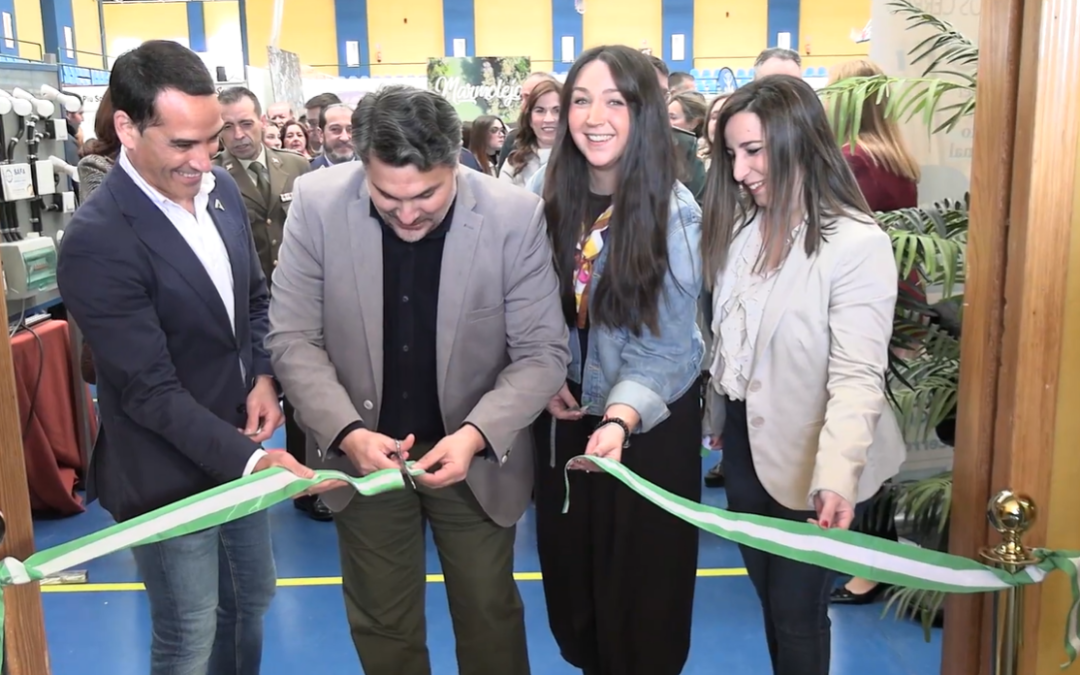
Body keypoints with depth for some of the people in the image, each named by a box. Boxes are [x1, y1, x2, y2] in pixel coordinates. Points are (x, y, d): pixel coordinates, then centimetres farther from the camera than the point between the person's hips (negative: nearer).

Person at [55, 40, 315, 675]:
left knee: (252, 600, 24)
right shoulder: (97, 242, -25)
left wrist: (265, 375, -6)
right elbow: (150, 391, -24)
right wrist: (249, 457, -31)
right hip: (170, 471, -7)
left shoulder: (221, 189, -2)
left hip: (240, 444, 7)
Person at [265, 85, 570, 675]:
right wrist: (348, 432, -26)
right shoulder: (317, 203, -15)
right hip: (363, 450, 1)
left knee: (489, 619, 19)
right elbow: (293, 338, -11)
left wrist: (476, 434, -29)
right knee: (381, 628, 19)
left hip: (477, 454, 0)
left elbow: (543, 353, -14)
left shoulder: (516, 216, -18)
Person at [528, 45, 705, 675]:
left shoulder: (675, 211, -19)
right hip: (564, 408, 4)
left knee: (640, 569, 10)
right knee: (569, 557, 19)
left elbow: (663, 344, -22)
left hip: (649, 418, -4)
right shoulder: (546, 194, -7)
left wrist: (621, 418, -37)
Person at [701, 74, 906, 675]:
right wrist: (716, 414, 3)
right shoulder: (743, 228, 2)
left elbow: (857, 376, -27)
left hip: (809, 465, -6)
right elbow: (727, 341, 6)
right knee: (769, 600, 23)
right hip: (744, 446, 7)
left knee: (798, 615, 10)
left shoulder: (858, 243, -21)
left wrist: (836, 476, -39)